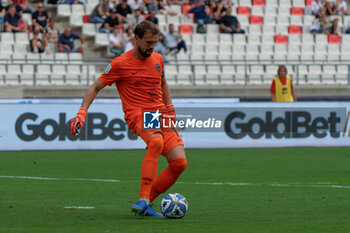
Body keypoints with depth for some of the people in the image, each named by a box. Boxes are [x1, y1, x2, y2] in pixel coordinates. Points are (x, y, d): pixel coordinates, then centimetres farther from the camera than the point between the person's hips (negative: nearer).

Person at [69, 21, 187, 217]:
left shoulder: (157, 59, 14)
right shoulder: (120, 64, -4)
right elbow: (96, 87, 1)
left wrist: (170, 109, 22)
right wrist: (82, 112, -11)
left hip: (160, 115, 7)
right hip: (137, 114, -7)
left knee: (180, 163, -9)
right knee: (156, 142, -39)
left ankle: (146, 203, 3)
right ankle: (144, 199, -41)